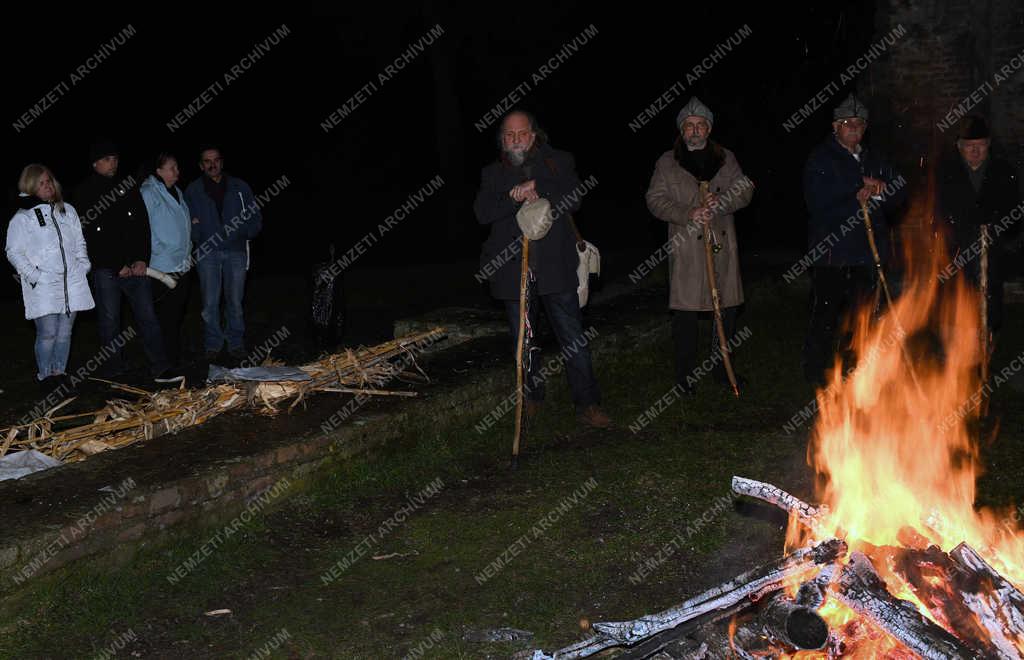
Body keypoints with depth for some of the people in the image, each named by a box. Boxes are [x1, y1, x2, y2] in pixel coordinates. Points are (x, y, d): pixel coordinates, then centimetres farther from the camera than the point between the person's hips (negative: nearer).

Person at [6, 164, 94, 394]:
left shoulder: (67, 211, 13)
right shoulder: (22, 218, -2)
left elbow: (80, 243, 21)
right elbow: (14, 252, -3)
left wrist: (83, 265, 9)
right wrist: (32, 275, -12)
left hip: (71, 282, 5)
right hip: (43, 287, -5)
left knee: (65, 332, 9)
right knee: (48, 333, -8)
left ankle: (59, 372, 22)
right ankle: (45, 376, 6)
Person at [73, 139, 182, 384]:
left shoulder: (128, 186, 11)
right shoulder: (84, 194, -1)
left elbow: (143, 224, 9)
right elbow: (89, 237, -6)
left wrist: (142, 259, -4)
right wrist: (118, 266, -10)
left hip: (135, 265, 3)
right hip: (105, 269, -3)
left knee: (147, 315, 0)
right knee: (109, 320, 3)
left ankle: (161, 369, 1)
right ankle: (113, 372, 14)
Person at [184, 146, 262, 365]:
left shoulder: (240, 187, 9)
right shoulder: (193, 190, 8)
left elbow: (255, 217, 11)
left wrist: (245, 233, -7)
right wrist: (196, 234, -9)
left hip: (236, 251, 0)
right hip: (208, 252, 0)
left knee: (235, 300, 1)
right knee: (210, 302, -1)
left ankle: (236, 344, 11)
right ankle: (213, 344, 9)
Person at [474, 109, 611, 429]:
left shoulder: (558, 162, 7)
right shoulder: (493, 173, 11)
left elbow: (573, 199, -9)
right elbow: (483, 212, -5)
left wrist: (536, 188, -16)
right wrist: (516, 197, -17)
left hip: (556, 267, -2)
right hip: (512, 269, 2)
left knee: (573, 337, -3)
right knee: (523, 339, 11)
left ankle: (587, 405, 1)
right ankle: (532, 397, 27)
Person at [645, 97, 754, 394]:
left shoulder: (726, 158, 13)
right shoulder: (668, 162, 5)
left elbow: (745, 190, 7)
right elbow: (656, 199, -2)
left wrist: (721, 201, -14)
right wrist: (688, 214, -17)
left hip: (722, 244, 3)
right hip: (686, 246, -3)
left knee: (727, 307, 6)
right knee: (685, 312, -2)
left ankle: (724, 371, 20)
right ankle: (685, 377, 7)